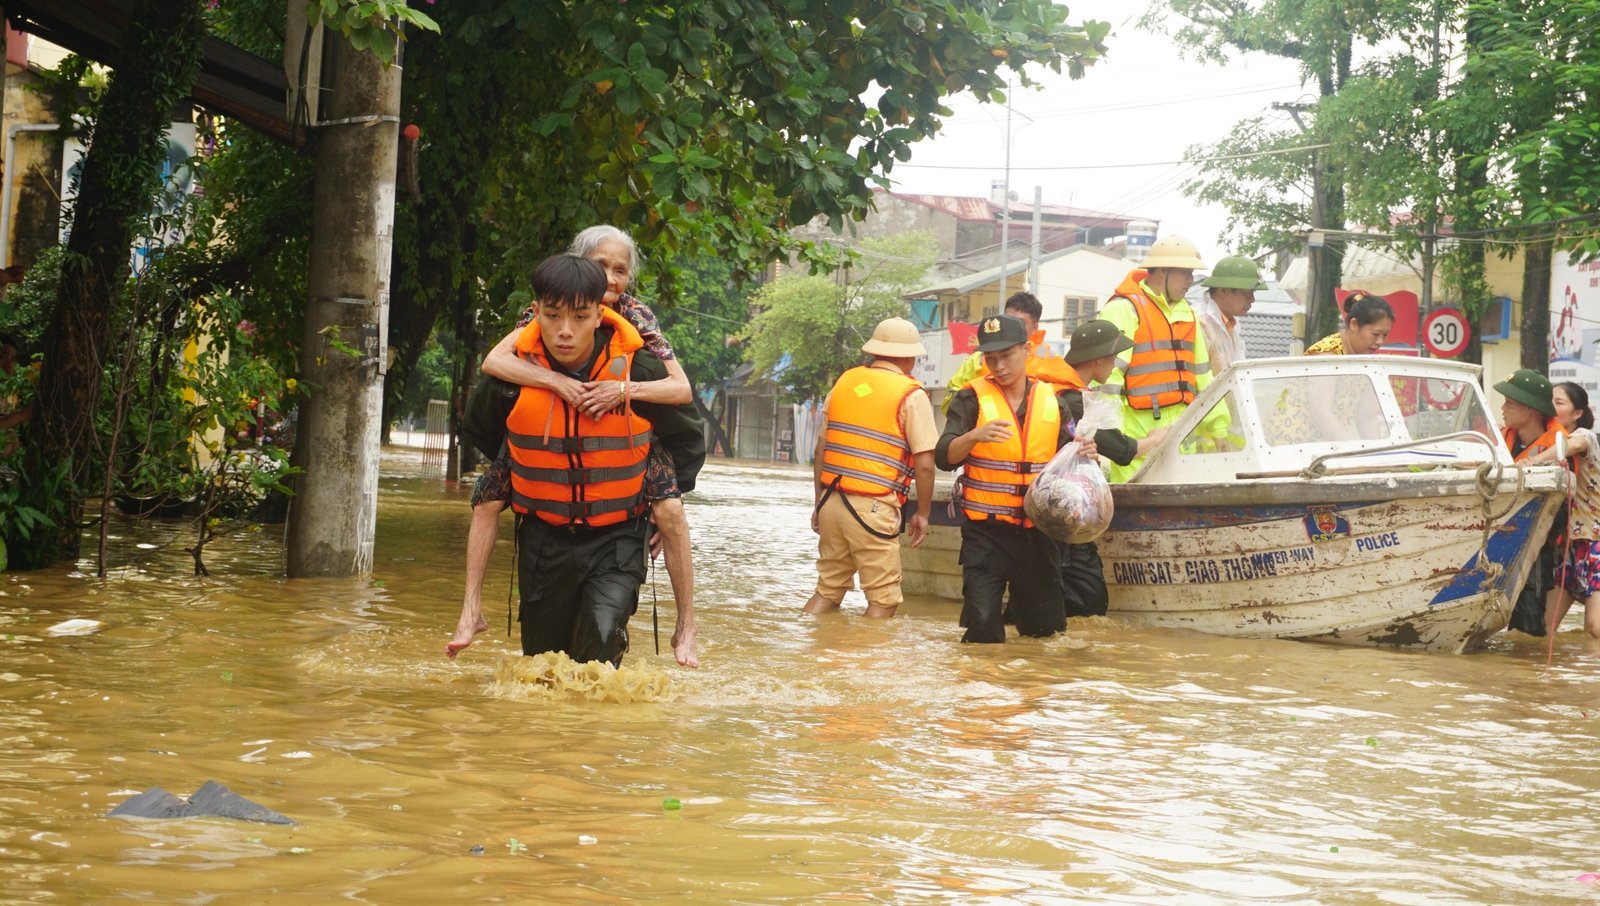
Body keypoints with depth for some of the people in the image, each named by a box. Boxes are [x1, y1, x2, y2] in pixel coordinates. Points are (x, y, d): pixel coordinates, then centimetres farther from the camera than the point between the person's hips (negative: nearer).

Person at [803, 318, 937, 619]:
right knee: (883, 599, 3)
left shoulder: (844, 382, 11)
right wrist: (922, 514, 5)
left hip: (832, 501, 6)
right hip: (874, 508, -6)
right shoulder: (911, 395, -4)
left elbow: (821, 449, 14)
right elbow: (924, 464, -8)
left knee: (828, 590, 17)